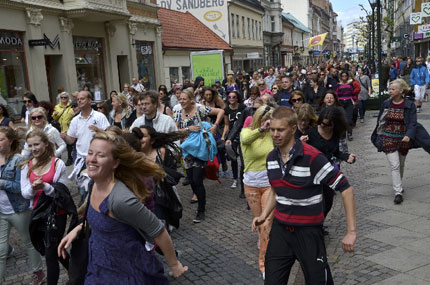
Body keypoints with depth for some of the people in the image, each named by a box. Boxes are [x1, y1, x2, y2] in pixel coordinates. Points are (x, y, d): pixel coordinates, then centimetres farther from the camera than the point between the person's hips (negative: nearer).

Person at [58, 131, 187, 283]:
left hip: (126, 273, -7)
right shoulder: (96, 184, -7)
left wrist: (174, 265, -12)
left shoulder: (121, 199, -32)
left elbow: (158, 230, -23)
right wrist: (77, 229, 2)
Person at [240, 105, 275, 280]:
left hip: (270, 183, 0)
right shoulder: (246, 131, -11)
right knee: (258, 219, 18)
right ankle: (263, 239, 52)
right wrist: (261, 129, -53)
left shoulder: (271, 133, -5)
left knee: (267, 221, -4)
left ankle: (264, 262, 8)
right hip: (251, 184, 0)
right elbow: (246, 139, -37)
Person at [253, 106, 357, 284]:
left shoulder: (312, 157, -19)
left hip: (308, 231, -5)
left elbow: (346, 189, -16)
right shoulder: (271, 157, 2)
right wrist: (264, 215, 4)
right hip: (280, 229, 5)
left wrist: (351, 232, -20)